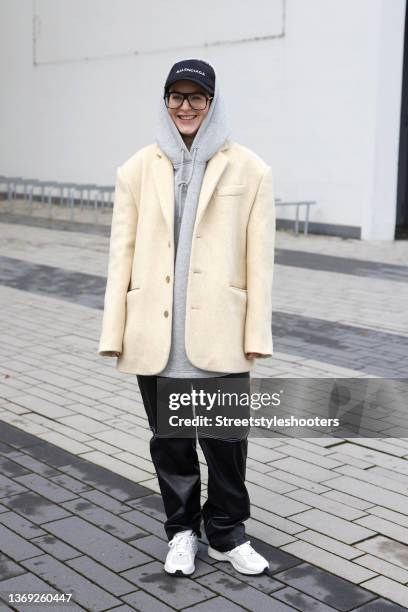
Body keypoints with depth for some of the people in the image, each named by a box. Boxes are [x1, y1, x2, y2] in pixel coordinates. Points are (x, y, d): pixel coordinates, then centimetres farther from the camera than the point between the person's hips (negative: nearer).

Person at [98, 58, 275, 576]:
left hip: (220, 336, -1)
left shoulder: (249, 170, -2)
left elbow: (258, 260, -3)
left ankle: (226, 533, 30)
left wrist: (256, 336, -5)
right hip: (156, 336, 2)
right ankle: (182, 531, 34)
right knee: (169, 441, 14)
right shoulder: (137, 170, 4)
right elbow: (122, 254, 3)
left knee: (226, 440, 8)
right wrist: (114, 333, 0)